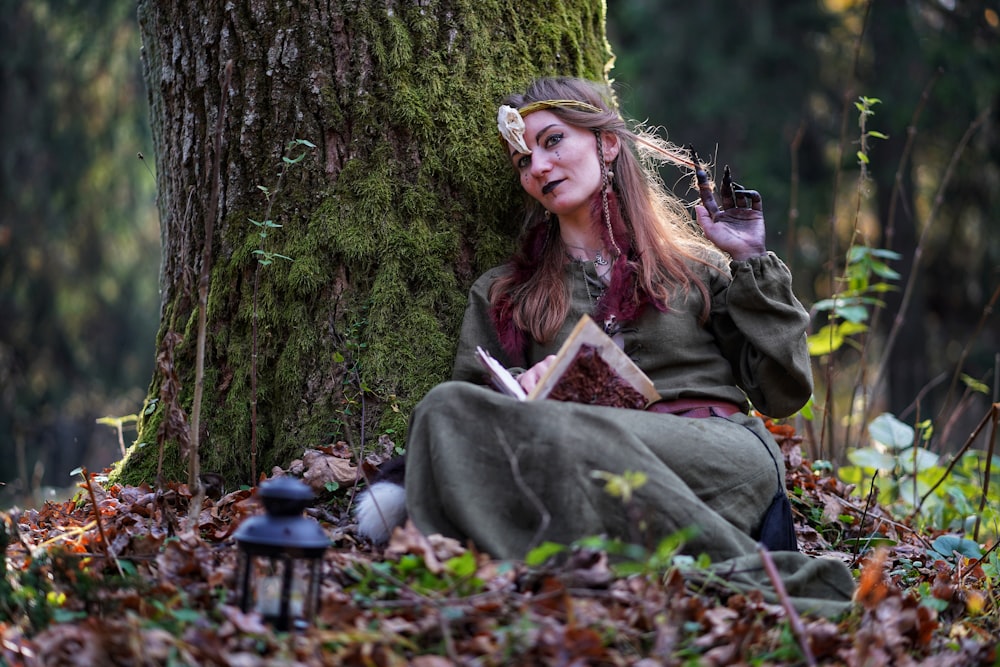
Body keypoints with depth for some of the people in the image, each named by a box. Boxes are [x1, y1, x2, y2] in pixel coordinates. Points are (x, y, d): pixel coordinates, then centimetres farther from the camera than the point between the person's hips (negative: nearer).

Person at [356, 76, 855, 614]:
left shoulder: (698, 267, 24)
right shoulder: (501, 297, 28)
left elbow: (784, 393, 15)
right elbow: (468, 402, 15)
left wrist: (750, 266, 14)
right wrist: (520, 389, -7)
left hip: (719, 453, -2)